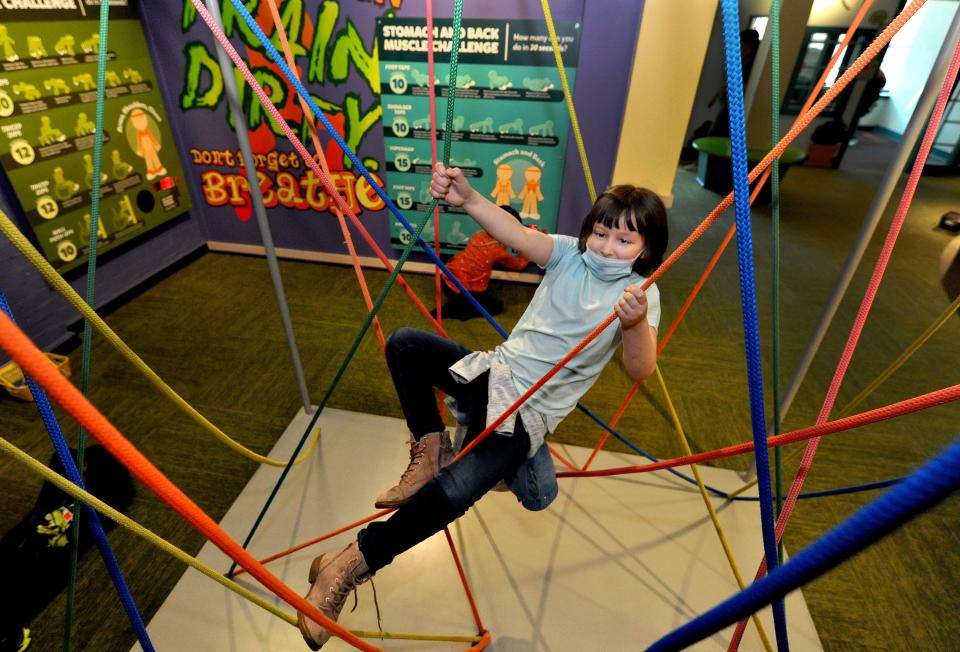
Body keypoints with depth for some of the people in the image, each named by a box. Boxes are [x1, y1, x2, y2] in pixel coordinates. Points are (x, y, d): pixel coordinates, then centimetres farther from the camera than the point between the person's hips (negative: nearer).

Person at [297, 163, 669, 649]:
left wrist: (635, 323, -44)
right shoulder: (570, 253, 2)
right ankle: (431, 447, 6)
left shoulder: (641, 293, -7)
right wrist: (468, 199, -33)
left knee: (455, 491, -27)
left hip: (528, 410, -5)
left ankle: (354, 561, -4)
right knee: (404, 343, -3)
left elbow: (640, 369, -22)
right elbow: (519, 236, -16)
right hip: (493, 371, 5)